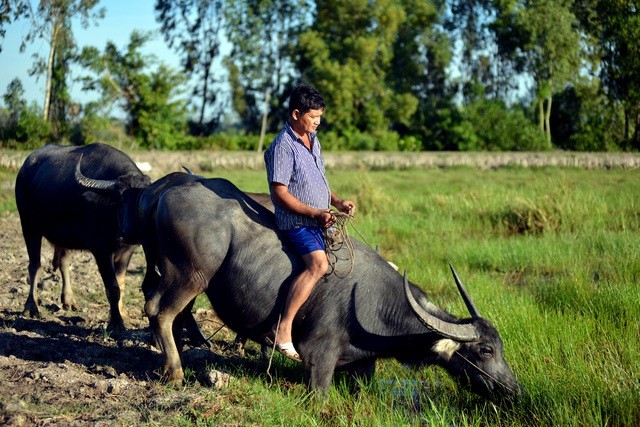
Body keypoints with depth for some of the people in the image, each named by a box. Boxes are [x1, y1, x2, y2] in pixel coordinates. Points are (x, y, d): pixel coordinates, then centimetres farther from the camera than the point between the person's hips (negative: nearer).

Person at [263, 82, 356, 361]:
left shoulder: (312, 140, 12)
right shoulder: (282, 147, -15)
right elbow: (280, 192, -18)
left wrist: (337, 202, 4)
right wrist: (316, 213, -21)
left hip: (319, 220, 9)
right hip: (297, 221, -9)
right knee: (318, 263, -30)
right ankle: (283, 330, -29)